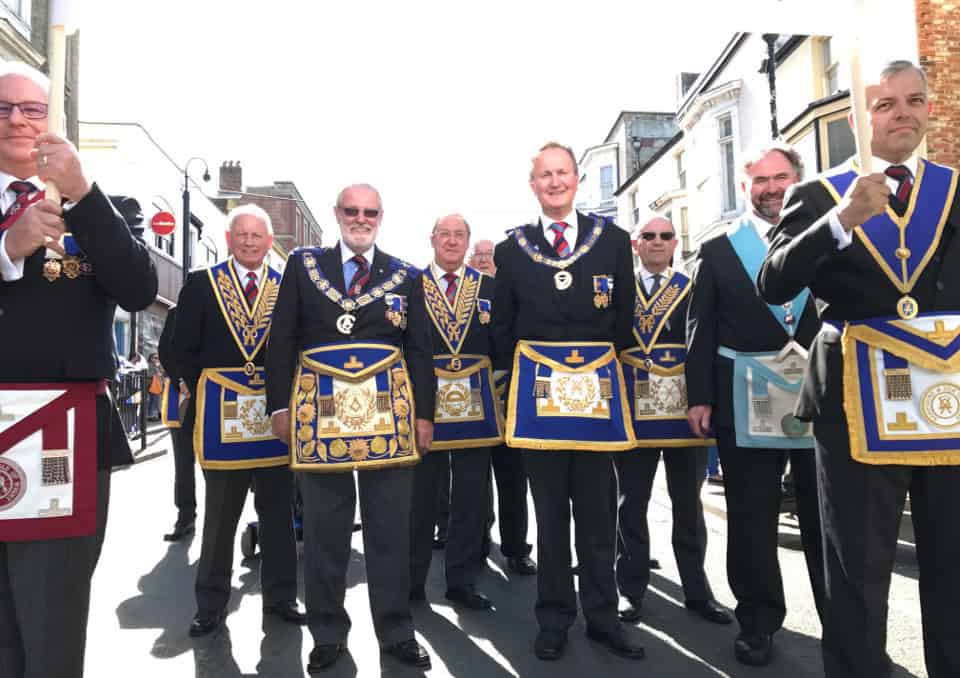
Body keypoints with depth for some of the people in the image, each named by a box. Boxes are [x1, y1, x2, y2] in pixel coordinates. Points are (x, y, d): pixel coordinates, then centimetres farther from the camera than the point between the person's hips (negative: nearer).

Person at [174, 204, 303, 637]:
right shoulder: (201, 283, 4)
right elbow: (183, 347, 3)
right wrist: (205, 390, -3)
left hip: (275, 409, 1)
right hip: (221, 411, -1)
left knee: (278, 510, 8)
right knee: (219, 514, 9)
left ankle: (280, 597, 22)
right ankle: (211, 604, 22)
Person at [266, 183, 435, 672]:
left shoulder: (405, 276, 10)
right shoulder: (303, 265, 8)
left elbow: (420, 351, 9)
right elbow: (281, 340, 6)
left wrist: (425, 414, 3)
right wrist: (280, 406, 0)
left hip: (388, 410, 1)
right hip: (319, 409, 0)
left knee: (391, 528, 7)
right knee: (324, 530, 8)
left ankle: (397, 633, 22)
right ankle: (328, 634, 25)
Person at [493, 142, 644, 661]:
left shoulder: (613, 240, 5)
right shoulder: (510, 249, 6)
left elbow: (624, 318, 9)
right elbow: (503, 328, 10)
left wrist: (607, 372, 9)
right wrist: (513, 384, 8)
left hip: (597, 384, 0)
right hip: (537, 385, 0)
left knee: (598, 510, 8)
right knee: (550, 511, 9)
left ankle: (602, 615, 23)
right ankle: (554, 617, 22)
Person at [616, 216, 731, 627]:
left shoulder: (693, 288, 9)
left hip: (683, 405, 0)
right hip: (633, 406, 0)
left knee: (688, 503, 9)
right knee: (631, 503, 5)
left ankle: (696, 590, 22)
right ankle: (631, 589, 17)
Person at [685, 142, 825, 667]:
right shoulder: (717, 252, 8)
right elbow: (701, 329, 4)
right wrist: (700, 397, -3)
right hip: (748, 400, 0)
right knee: (751, 516, 7)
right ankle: (758, 619, 22)